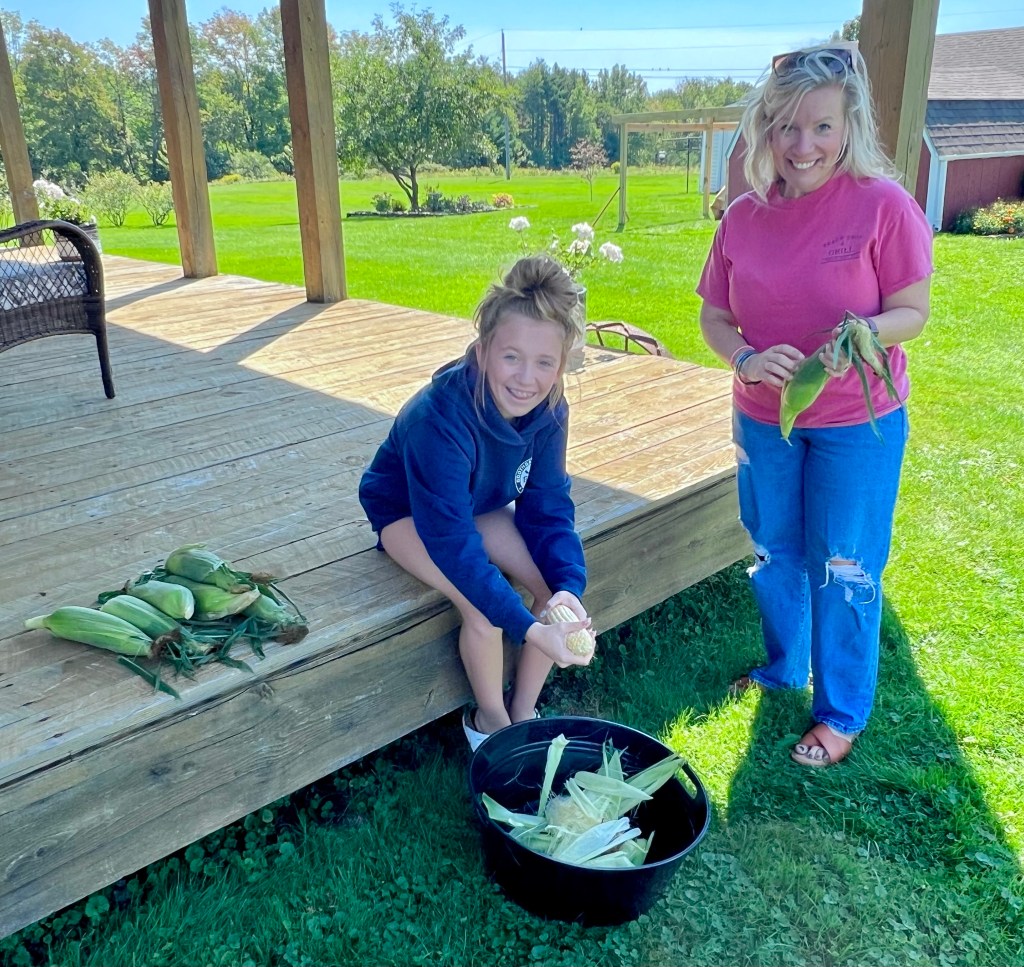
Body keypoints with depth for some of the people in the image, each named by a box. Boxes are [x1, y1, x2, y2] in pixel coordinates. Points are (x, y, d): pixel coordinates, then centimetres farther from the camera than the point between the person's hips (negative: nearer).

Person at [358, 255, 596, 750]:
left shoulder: (548, 410, -21)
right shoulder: (439, 419, -39)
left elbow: (547, 506, -15)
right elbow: (452, 543, -39)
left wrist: (568, 586, -33)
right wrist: (529, 629, -43)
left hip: (481, 506, 5)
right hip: (407, 513, -5)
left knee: (558, 581, -16)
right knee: (483, 606, -27)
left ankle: (523, 713, 6)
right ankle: (489, 721, 3)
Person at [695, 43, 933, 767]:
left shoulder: (883, 204, -14)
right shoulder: (745, 216, -3)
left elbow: (913, 311, -9)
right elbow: (714, 315, 1)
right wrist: (746, 358, -20)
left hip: (858, 423, -4)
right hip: (763, 419, 4)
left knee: (844, 570, 6)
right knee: (773, 556, 18)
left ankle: (843, 712, 26)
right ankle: (783, 669, 43)